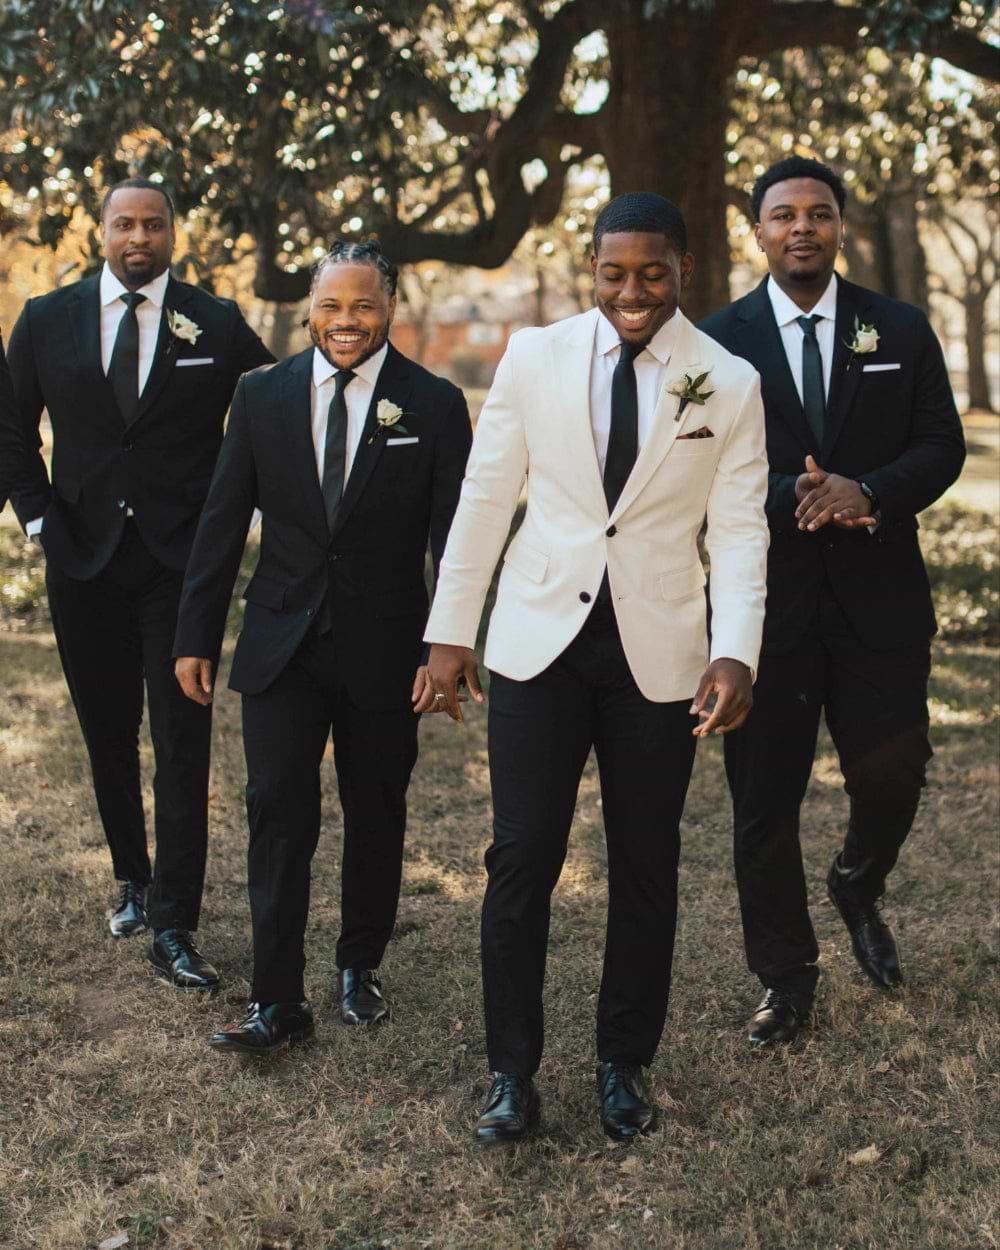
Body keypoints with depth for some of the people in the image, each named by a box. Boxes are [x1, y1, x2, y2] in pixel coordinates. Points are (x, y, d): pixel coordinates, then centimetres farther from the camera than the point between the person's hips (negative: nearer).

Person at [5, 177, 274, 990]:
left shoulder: (217, 326, -1)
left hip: (182, 559, -2)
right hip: (82, 558, 2)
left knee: (182, 743, -5)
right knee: (108, 734, 13)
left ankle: (173, 927, -1)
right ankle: (132, 879, 32)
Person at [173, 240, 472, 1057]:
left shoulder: (434, 405, -4)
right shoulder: (262, 397, 2)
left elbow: (456, 539, -4)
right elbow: (222, 524, 5)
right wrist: (196, 637, 3)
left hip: (385, 652, -1)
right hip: (282, 646, 1)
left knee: (376, 817, 12)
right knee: (279, 815, -3)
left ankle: (360, 967, 32)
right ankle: (278, 1002, 3)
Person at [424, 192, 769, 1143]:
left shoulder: (729, 384, 0)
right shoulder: (535, 357, 1)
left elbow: (738, 530, -1)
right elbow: (484, 496, 5)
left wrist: (735, 651, -14)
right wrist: (450, 630, 3)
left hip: (658, 652, 0)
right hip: (539, 638, 0)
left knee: (645, 867, 9)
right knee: (522, 856, -2)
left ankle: (625, 1064, 26)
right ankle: (511, 1070, 13)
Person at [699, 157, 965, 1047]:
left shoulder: (901, 332, 6)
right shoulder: (718, 342, 2)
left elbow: (942, 445, 2)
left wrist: (867, 491, -17)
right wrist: (791, 498, -19)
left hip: (878, 602, 1)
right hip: (766, 601, -1)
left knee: (893, 776, 1)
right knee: (765, 803, 5)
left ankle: (859, 890, 37)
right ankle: (786, 979, 23)